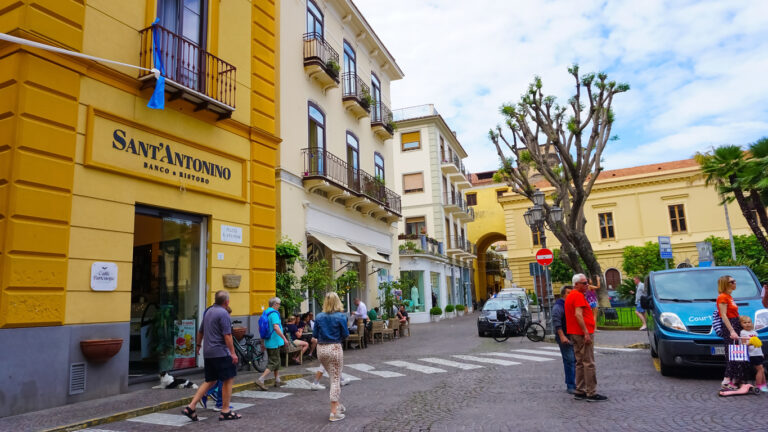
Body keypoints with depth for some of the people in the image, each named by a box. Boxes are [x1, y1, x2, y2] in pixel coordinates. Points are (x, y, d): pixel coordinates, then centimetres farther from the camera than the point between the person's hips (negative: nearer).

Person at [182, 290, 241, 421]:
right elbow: (227, 335, -18)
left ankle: (191, 407, 8)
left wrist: (198, 345, 38)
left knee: (210, 381, 15)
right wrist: (233, 353, -15)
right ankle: (225, 411, 5)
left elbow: (200, 331, 25)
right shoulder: (223, 313, -14)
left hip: (208, 353, 9)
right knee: (228, 380, 1)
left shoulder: (208, 311, 14)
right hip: (221, 353, -9)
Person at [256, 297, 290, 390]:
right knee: (273, 363, -4)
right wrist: (284, 338, -24)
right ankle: (260, 380, -10)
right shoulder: (274, 314, -18)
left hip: (268, 342, 9)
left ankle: (277, 380, 26)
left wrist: (262, 341, 25)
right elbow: (276, 328, -30)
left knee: (277, 361, 19)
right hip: (274, 342, -9)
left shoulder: (265, 313, 11)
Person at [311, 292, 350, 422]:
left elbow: (315, 334, 7)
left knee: (334, 377, 21)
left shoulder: (319, 317, 2)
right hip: (334, 348, -5)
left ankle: (338, 405, 30)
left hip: (321, 349, 5)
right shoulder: (340, 316, -10)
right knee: (336, 380, 2)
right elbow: (345, 334, -6)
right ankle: (334, 413, 2)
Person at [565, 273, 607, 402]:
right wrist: (586, 333, -23)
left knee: (580, 363, 13)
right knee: (589, 363, -6)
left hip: (574, 334, 10)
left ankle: (580, 391, 17)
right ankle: (591, 393, -3)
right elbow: (578, 314, -23)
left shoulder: (570, 296, 18)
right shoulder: (578, 296, -13)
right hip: (583, 333, -10)